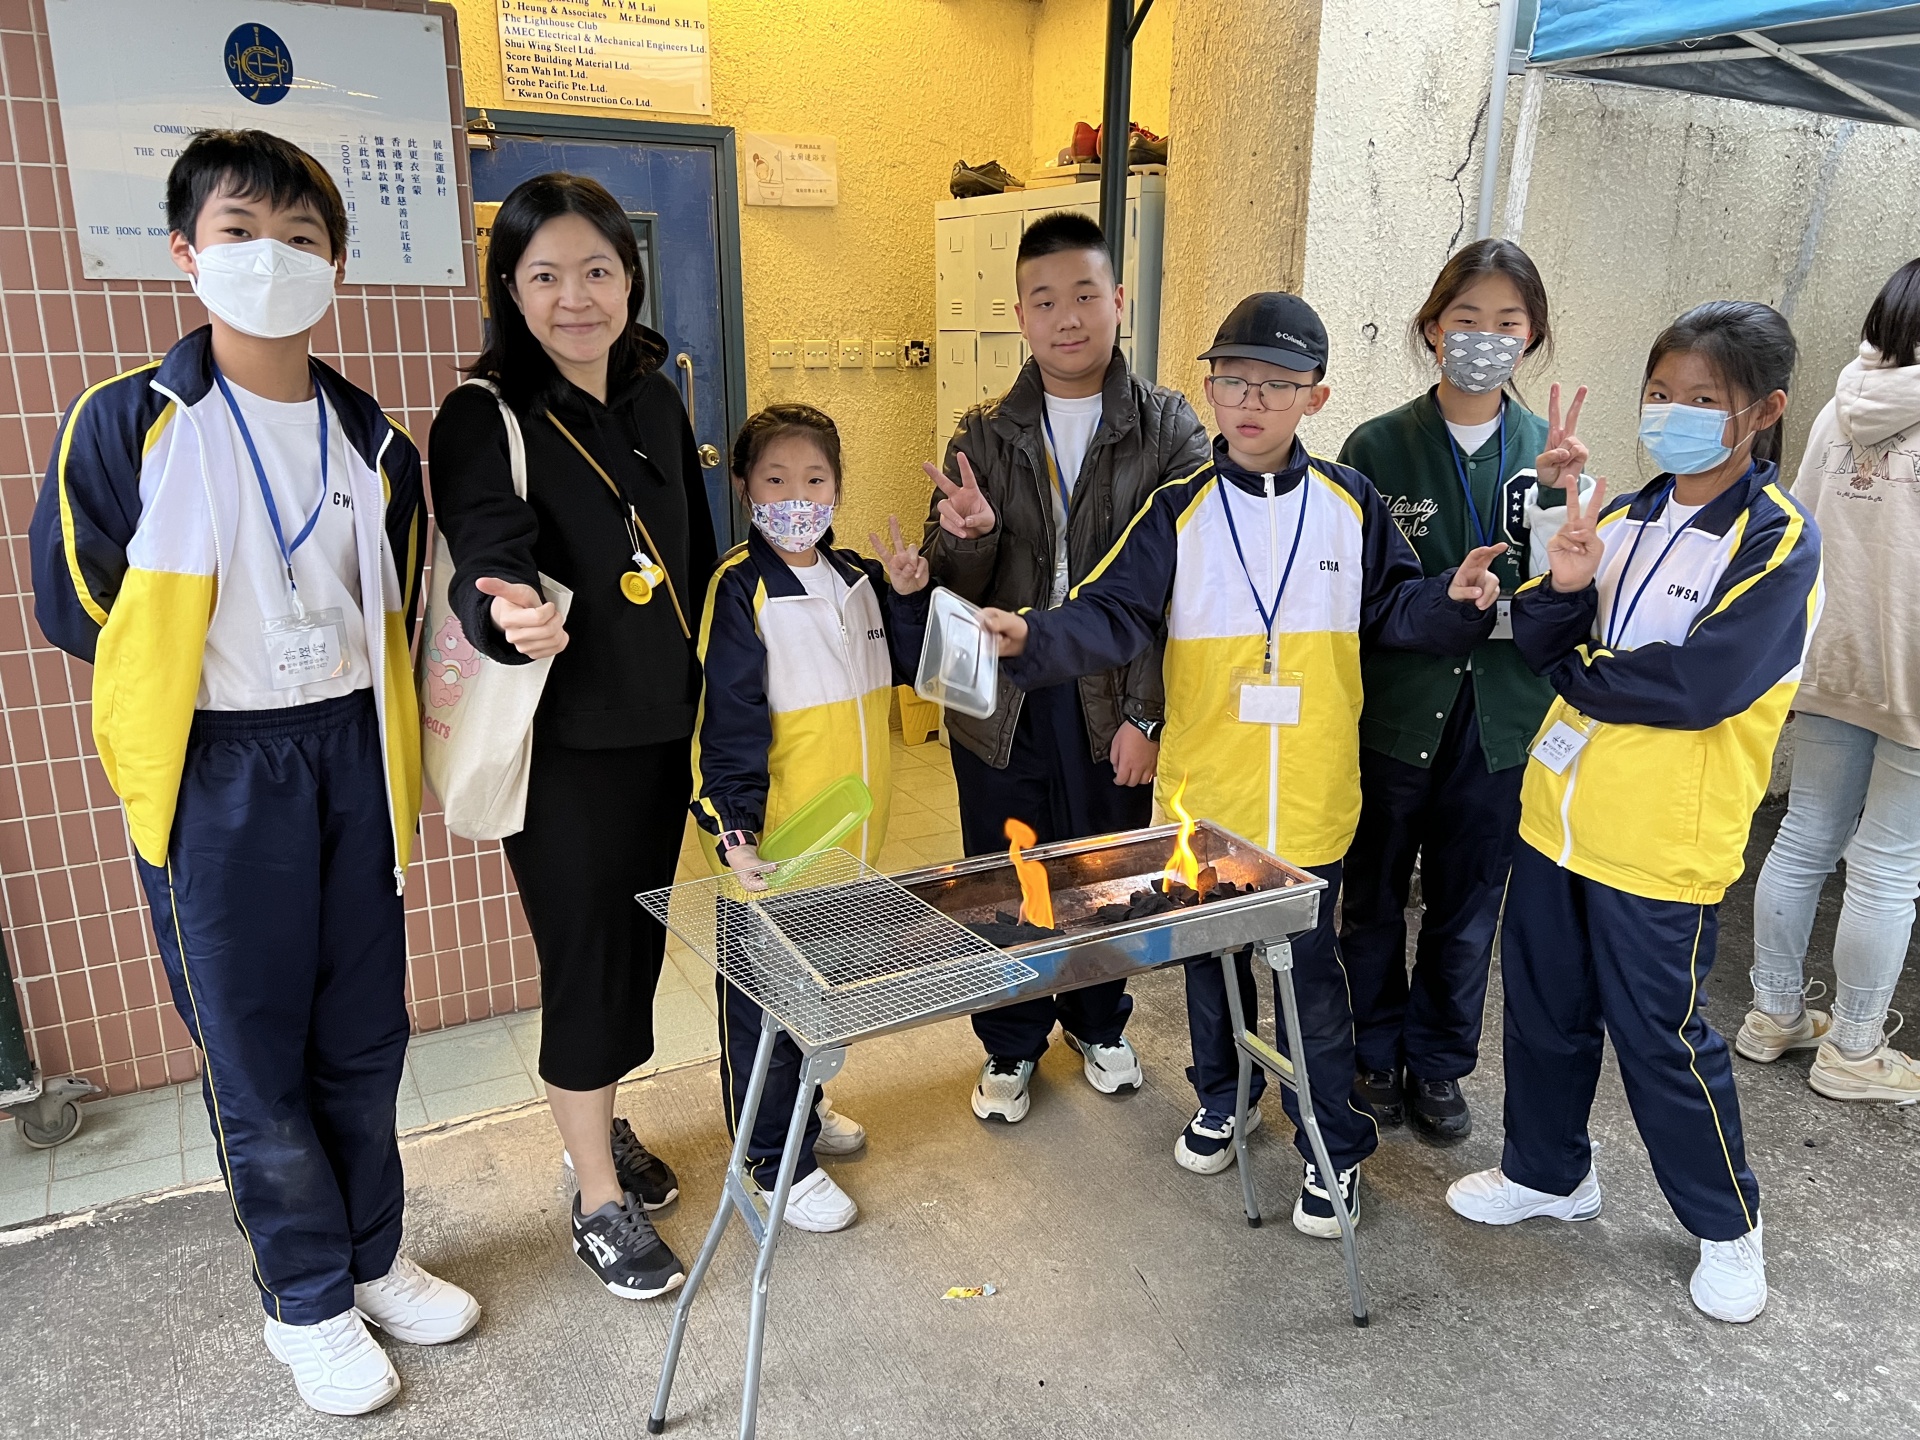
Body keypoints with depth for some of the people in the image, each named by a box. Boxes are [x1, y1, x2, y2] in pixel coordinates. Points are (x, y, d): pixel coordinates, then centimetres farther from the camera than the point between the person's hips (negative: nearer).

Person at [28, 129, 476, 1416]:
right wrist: (208, 672, 0)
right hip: (212, 773, -3)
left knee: (365, 1030, 13)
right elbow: (74, 601, -1)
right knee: (255, 1051, 7)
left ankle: (372, 1256, 34)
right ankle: (308, 1300, 26)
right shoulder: (127, 424, -7)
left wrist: (364, 718, 6)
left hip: (350, 754, 4)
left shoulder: (371, 439, 5)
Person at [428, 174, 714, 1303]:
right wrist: (512, 616, -48)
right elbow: (486, 560, -25)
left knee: (639, 938, 18)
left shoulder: (657, 400, 6)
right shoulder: (486, 418, -12)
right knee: (587, 954, 3)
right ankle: (600, 1199, 23)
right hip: (561, 742, -6)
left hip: (660, 729, 6)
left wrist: (700, 690, 15)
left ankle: (599, 1122, 42)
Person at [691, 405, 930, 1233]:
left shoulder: (856, 576, 6)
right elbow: (728, 720, -18)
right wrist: (733, 828, -25)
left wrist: (908, 596, -3)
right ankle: (776, 1158, 23)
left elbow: (906, 670, 13)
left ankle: (802, 1107, 44)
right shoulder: (741, 588, -15)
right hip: (775, 840, -7)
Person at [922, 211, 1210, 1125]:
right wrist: (965, 539, -21)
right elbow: (951, 590, 1)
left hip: (1115, 705, -1)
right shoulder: (984, 435, 3)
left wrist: (1147, 714, -11)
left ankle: (1098, 1022, 42)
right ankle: (1010, 1045, 36)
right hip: (1002, 706, 1)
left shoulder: (1169, 428, -3)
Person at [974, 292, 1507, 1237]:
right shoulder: (1179, 511, -4)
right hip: (1205, 794, 1)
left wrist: (1454, 600, -11)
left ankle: (1335, 1147, 28)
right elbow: (1112, 616, -12)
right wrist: (1033, 638, -29)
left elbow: (1395, 608, 9)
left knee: (1311, 969, 7)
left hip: (1310, 801, -1)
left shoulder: (1350, 502, 0)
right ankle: (1221, 1098, 43)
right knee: (1211, 956, 18)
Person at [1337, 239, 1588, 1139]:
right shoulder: (1377, 447, -6)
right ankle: (1375, 1053, 35)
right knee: (1374, 899, 14)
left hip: (1498, 723, 2)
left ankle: (1438, 1062, 36)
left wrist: (1556, 501, -21)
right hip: (1394, 714, -2)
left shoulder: (1549, 453, 1)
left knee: (1467, 912, 15)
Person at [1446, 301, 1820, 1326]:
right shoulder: (1624, 517, 7)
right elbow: (1537, 642, 1)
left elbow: (1699, 686, -22)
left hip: (1661, 843, -6)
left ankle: (1727, 1225, 31)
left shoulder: (1779, 540, -12)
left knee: (1659, 1036, 7)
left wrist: (1576, 671, -9)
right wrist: (1562, 585, -20)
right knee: (1544, 1006, 18)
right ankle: (1549, 1172, 40)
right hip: (1557, 812, 6)